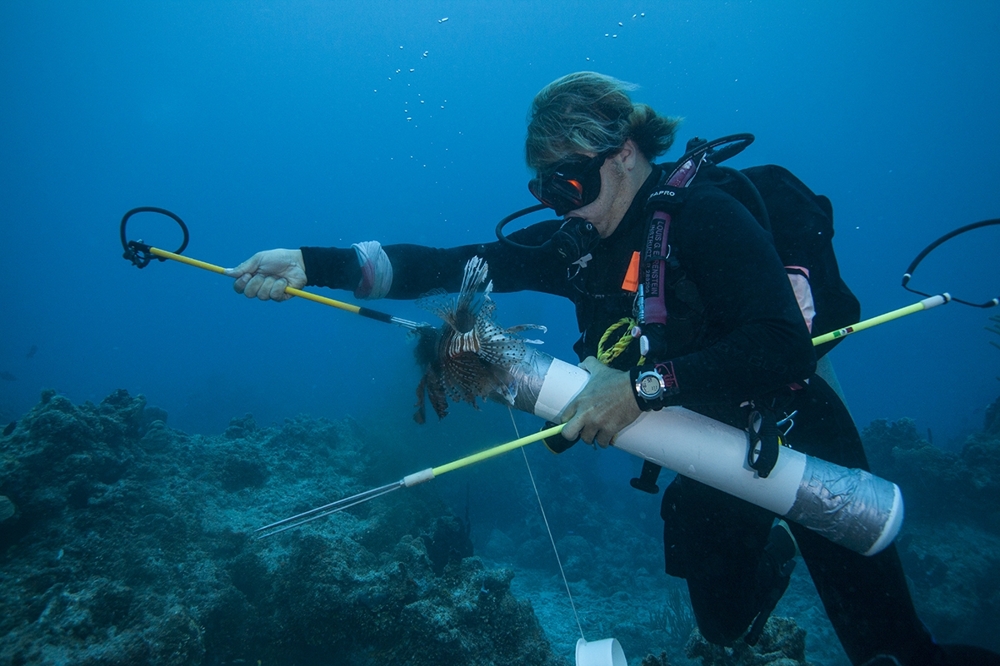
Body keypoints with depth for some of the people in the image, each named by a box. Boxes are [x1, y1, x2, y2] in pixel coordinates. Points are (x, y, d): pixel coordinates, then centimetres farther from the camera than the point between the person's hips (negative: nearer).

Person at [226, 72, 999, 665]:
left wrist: (643, 384, -40)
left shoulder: (704, 215, -24)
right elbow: (446, 265, -14)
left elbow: (782, 349, -35)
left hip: (796, 437, -5)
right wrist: (311, 265, -23)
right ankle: (770, 551, 51)